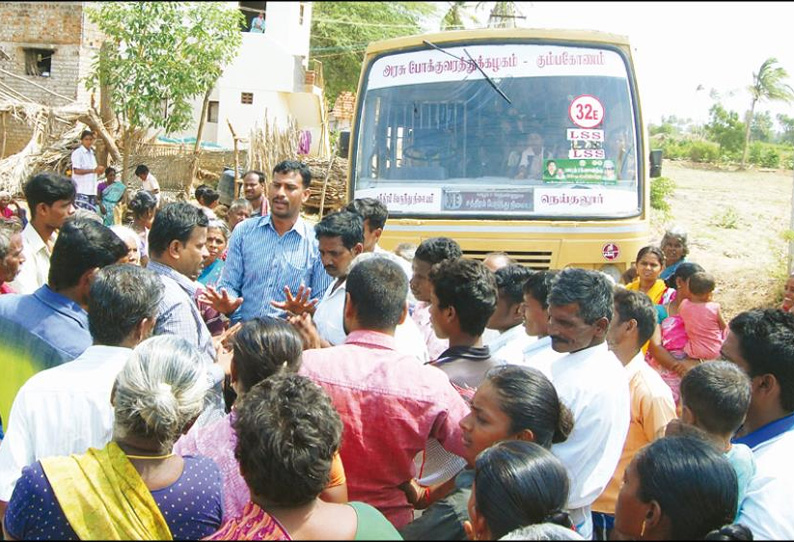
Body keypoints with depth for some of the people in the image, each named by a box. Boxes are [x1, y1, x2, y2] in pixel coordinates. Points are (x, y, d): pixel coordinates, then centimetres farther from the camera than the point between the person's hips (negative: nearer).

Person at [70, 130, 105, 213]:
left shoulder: (92, 153, 18)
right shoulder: (77, 153, -5)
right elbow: (77, 171, -15)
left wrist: (99, 170, 0)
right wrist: (93, 170, -20)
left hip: (91, 190, 8)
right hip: (81, 190, -8)